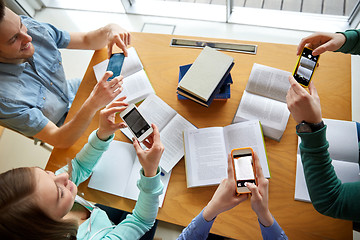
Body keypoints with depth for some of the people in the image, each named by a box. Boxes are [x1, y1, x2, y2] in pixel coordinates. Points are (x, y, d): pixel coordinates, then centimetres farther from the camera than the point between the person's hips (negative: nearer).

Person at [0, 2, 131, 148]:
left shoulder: (31, 27, -22)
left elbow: (86, 41, -7)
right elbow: (60, 141, -33)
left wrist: (109, 30, -30)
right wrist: (93, 105, -50)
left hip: (71, 91, 6)